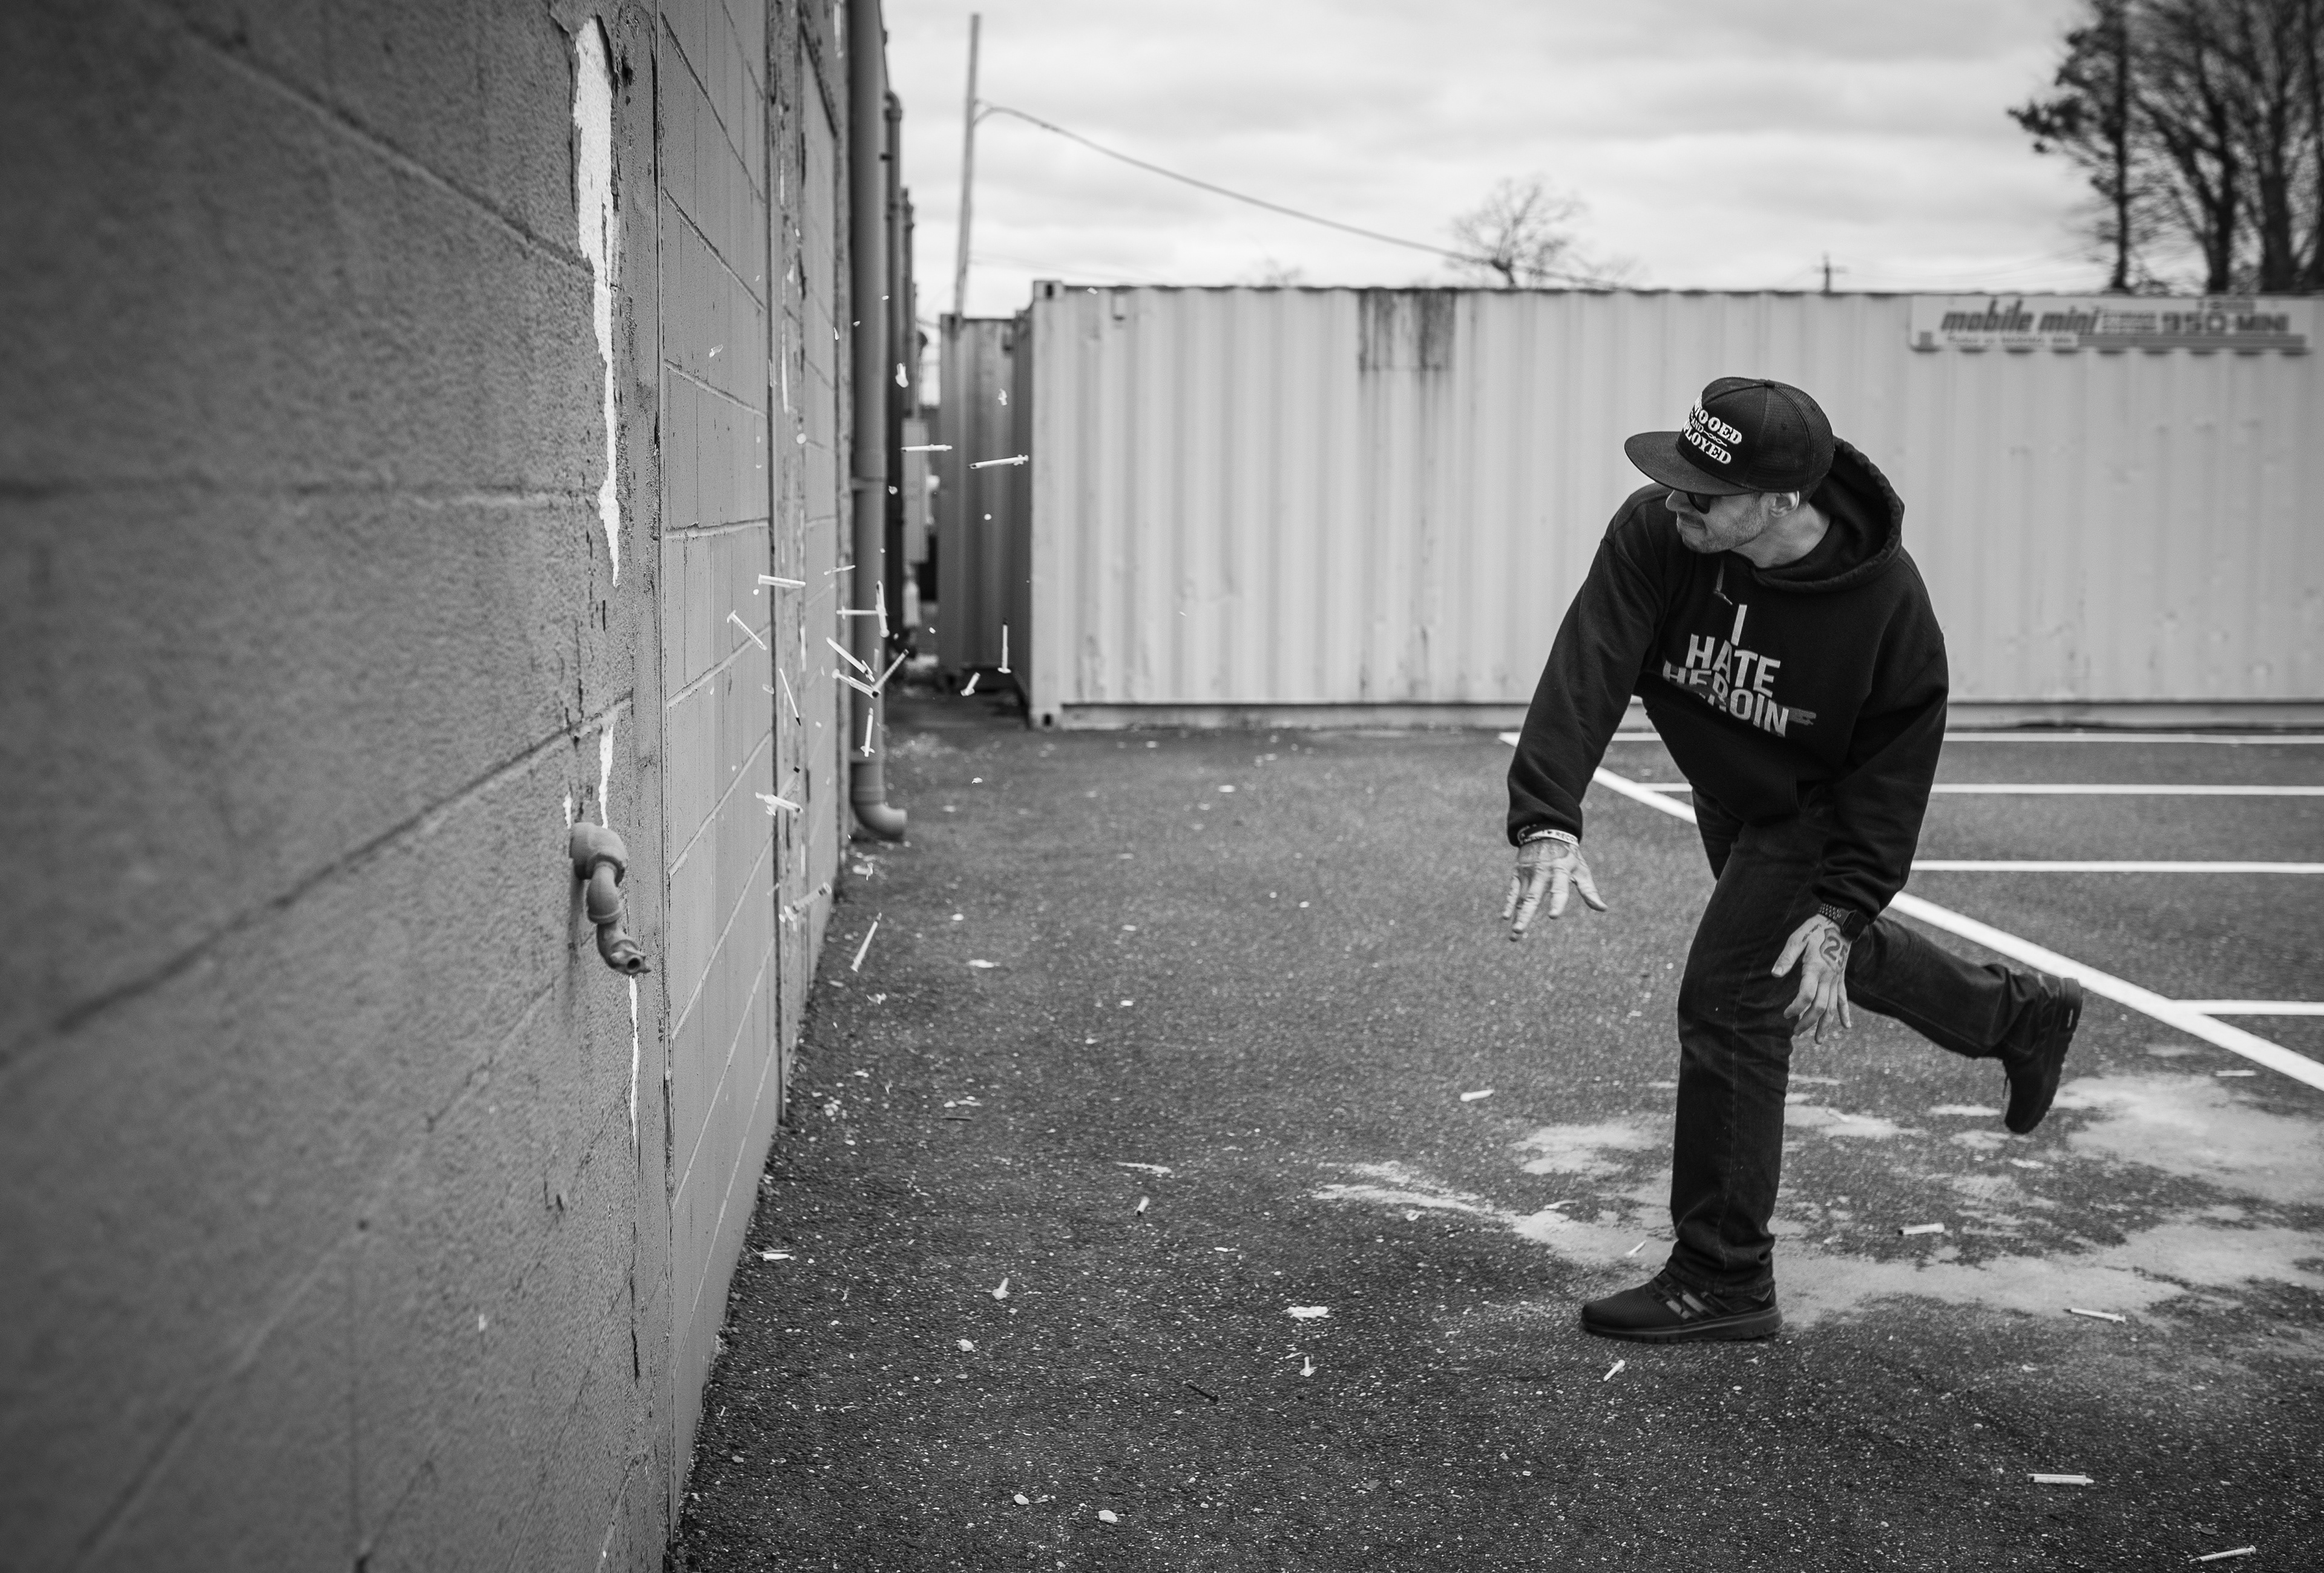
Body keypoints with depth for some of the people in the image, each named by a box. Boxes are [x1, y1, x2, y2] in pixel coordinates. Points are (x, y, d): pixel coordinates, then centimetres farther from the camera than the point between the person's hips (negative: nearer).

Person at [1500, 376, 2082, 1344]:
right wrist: (1548, 821, -52)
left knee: (1730, 1001, -15)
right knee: (1826, 957, 27)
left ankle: (1724, 1280, -2)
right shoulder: (1652, 534, -28)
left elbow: (1893, 768, -22)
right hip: (1729, 799, 6)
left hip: (1817, 811, -6)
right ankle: (2019, 1016, 54)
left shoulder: (1887, 601, -33)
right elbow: (1587, 669, -39)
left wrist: (1841, 910, -27)